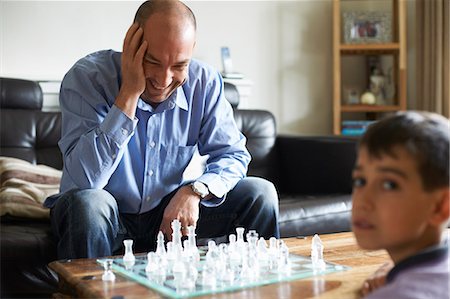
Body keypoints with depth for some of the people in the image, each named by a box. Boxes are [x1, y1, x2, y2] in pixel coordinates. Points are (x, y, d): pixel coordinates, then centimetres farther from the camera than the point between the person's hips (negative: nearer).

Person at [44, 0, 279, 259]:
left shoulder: (205, 82, -9)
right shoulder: (87, 77, -20)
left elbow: (232, 155, -4)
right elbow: (85, 180, -30)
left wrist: (195, 190, -25)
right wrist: (129, 93, -32)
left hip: (171, 214, 4)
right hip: (110, 218, -3)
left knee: (259, 193, -9)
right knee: (87, 204, -36)